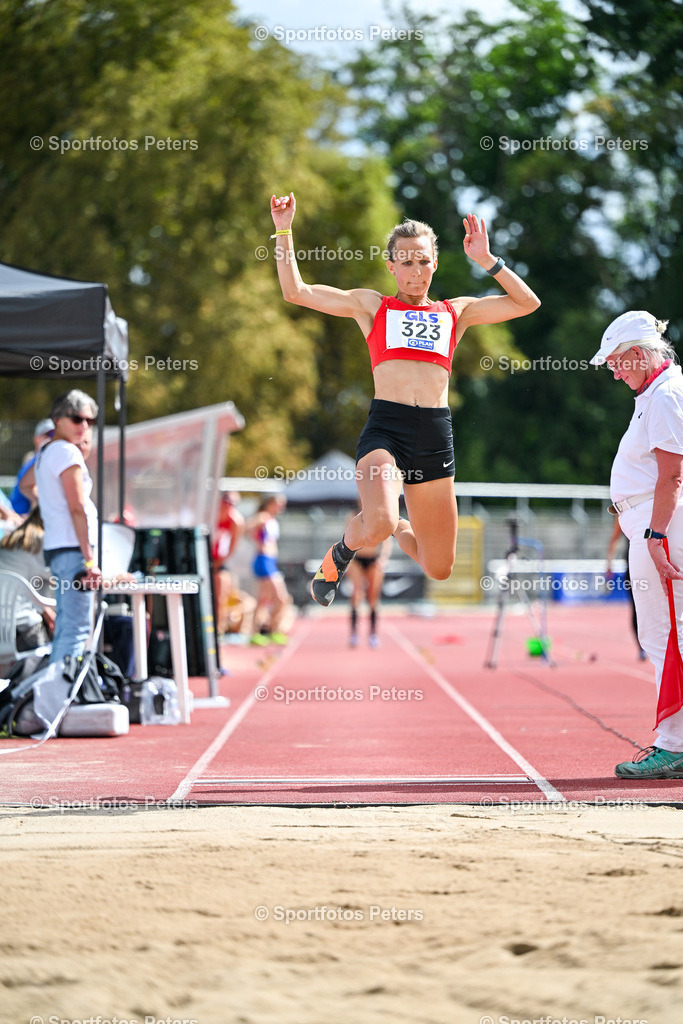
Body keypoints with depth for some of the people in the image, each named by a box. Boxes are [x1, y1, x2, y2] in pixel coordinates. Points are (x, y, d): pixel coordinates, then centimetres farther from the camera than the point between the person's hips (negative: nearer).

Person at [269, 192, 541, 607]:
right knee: (376, 527, -34)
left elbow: (528, 303, 13)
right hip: (385, 429, -3)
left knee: (439, 569, 9)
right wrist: (284, 231, 1)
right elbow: (295, 291, 8)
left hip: (436, 436, 3)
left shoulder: (456, 312, 18)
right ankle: (341, 552, 4)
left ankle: (401, 528, 45)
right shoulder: (371, 306, 13)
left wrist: (487, 260, 5)